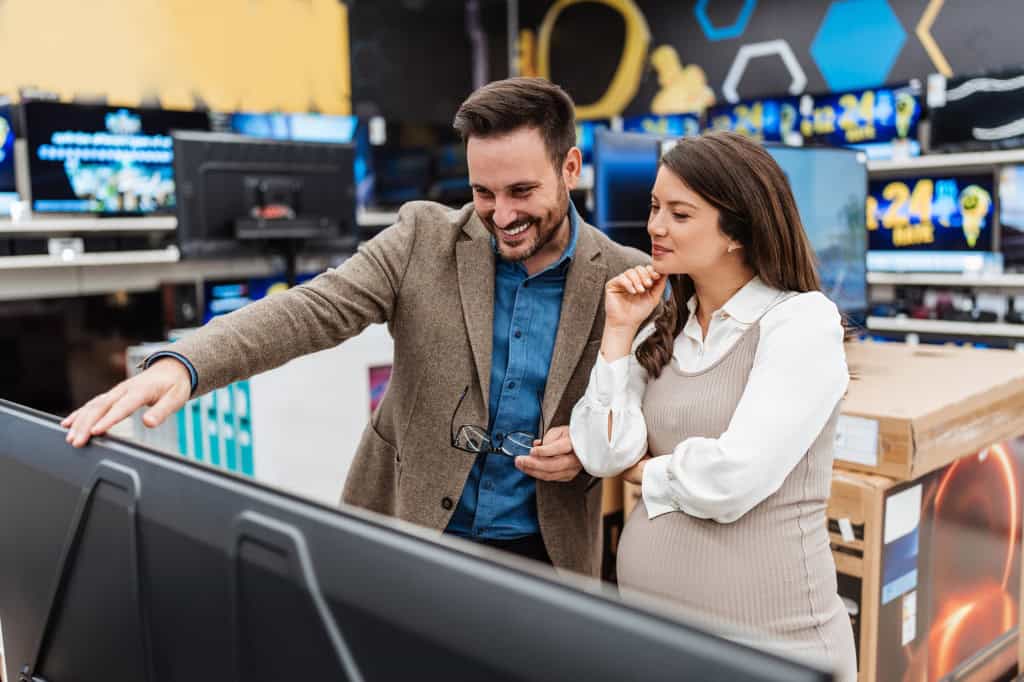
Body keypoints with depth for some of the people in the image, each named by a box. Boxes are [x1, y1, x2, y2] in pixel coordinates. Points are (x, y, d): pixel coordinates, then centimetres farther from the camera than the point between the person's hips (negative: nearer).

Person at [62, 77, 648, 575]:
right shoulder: (425, 237, -8)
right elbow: (314, 310, -19)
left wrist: (589, 448, -18)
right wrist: (183, 363, -34)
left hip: (542, 550, 0)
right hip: (404, 529, 1)